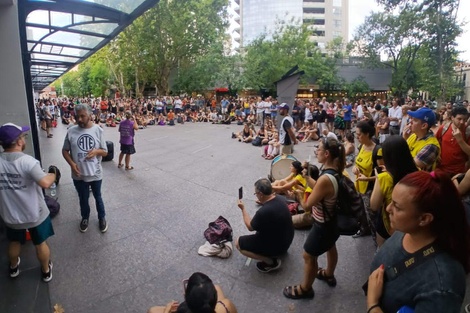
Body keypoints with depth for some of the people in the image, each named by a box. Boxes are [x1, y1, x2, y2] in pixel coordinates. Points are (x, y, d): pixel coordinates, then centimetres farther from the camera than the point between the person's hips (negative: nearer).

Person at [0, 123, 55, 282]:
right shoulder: (27, 161, -25)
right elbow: (45, 183, -35)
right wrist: (53, 175, -15)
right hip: (35, 214, -4)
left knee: (14, 242, 29)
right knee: (40, 243, 18)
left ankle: (14, 267, 53)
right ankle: (46, 271, 36)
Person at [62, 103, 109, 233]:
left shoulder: (98, 130, -8)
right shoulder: (71, 131, -8)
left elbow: (105, 152, -3)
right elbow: (65, 151, 2)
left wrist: (97, 151, -25)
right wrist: (72, 163, -15)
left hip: (95, 173, -1)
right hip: (79, 174, 1)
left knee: (98, 197, 19)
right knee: (83, 198, 20)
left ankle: (102, 218, 39)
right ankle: (85, 217, 44)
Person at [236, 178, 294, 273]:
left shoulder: (264, 212, -34)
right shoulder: (279, 199, -10)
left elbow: (250, 227, -14)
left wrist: (243, 209, -6)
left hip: (276, 246, -8)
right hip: (287, 239, 8)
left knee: (238, 243, -1)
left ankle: (271, 261, 0)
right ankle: (281, 249, 23)